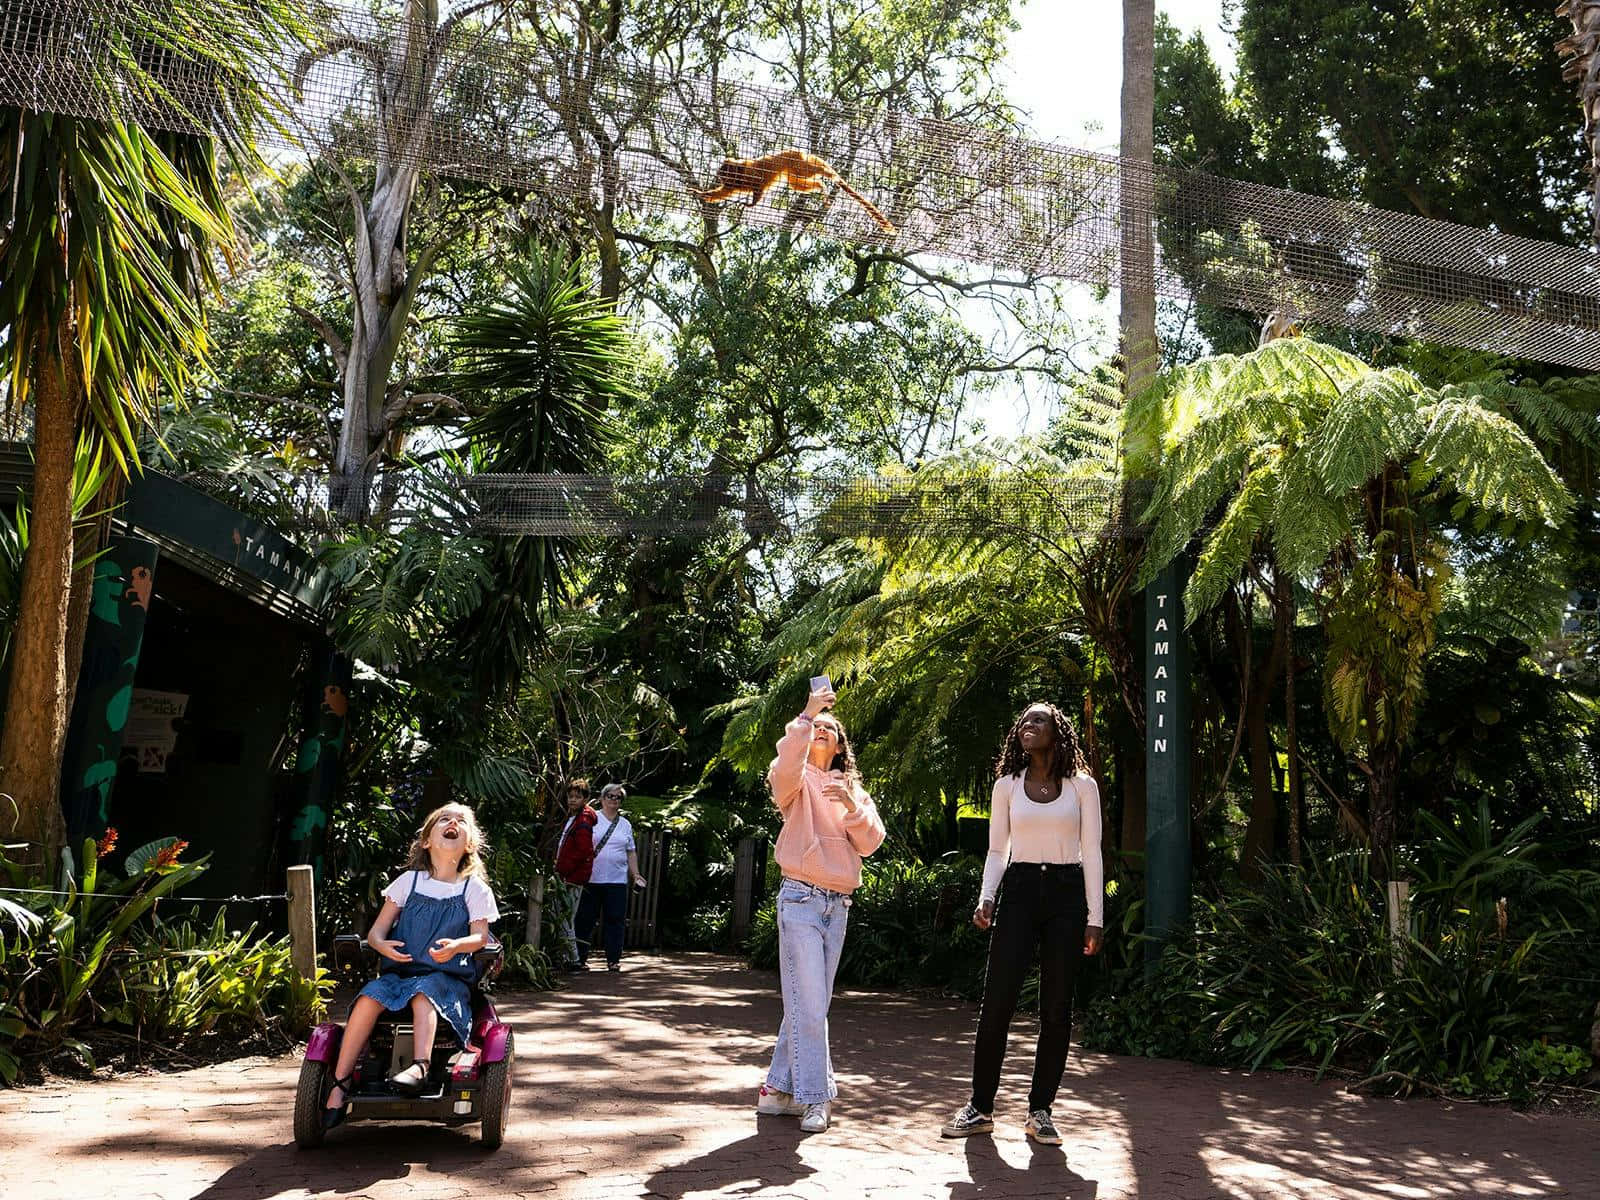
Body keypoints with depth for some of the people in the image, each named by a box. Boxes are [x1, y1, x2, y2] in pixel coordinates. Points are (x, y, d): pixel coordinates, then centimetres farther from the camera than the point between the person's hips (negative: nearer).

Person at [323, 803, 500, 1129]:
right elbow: (376, 930, 9)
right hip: (400, 969, 2)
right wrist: (382, 944, -15)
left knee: (423, 993, -35)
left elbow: (480, 936, -3)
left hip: (447, 976, -2)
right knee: (369, 997, -26)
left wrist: (456, 946, -26)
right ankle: (340, 1085, -25)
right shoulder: (409, 881, 12)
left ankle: (419, 1066, -49)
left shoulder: (474, 889, 8)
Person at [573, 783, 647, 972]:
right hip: (591, 879, -3)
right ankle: (580, 958, 10)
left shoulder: (625, 824, 16)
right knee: (585, 920, 1)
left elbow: (631, 852, 20)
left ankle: (613, 960, 7)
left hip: (617, 880, 3)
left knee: (616, 920, 0)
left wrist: (635, 874, 11)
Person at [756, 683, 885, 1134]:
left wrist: (851, 805, -12)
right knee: (809, 1004, -9)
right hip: (801, 898, -6)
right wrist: (806, 715, -22)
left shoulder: (852, 789, 16)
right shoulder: (799, 781, 2)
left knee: (811, 1003, 9)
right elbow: (786, 763, -24)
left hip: (838, 905, 6)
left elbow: (870, 842, 4)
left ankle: (779, 1088, 18)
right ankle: (814, 1097, -3)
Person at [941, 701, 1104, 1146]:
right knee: (997, 1001, -5)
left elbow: (1091, 854, 4)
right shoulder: (1007, 786, 8)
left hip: (1067, 894, 0)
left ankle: (1040, 1110, 13)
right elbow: (997, 851, 10)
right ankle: (979, 1107, 6)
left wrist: (1094, 918, -1)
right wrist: (986, 898, -5)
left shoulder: (1082, 786, 5)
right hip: (1020, 891, 0)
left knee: (1057, 1007, 2)